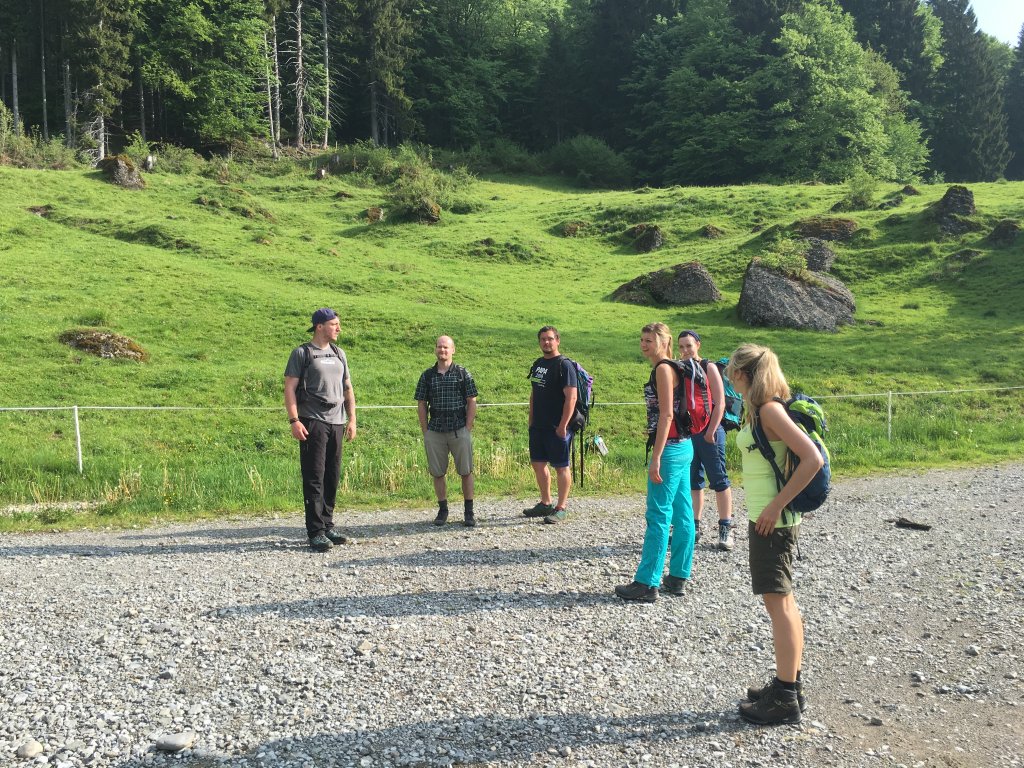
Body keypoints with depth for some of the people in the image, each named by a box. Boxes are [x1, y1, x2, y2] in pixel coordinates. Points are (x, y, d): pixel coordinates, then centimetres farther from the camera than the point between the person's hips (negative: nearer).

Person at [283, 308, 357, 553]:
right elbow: (289, 388, -5)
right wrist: (294, 420, -15)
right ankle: (316, 532, -2)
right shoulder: (302, 353, 0)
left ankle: (328, 525, 19)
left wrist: (352, 419, 12)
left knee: (332, 477, 8)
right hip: (313, 422, -6)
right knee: (314, 478, -6)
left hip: (336, 423, 6)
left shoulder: (339, 354, 17)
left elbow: (348, 388, 20)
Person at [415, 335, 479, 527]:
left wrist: (468, 428, -4)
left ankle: (469, 512, 11)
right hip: (435, 431, 2)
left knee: (466, 471, 1)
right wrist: (425, 432, 3)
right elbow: (421, 404, 9)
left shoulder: (463, 373, 3)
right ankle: (442, 510, 19)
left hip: (460, 430, -2)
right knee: (437, 473, 6)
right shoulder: (427, 375, 8)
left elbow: (472, 402, 3)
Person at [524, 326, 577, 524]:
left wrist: (563, 426, -19)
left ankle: (560, 508, 8)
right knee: (538, 463, 13)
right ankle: (545, 503, 27)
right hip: (538, 426, 8)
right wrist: (531, 419, 15)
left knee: (561, 466, 1)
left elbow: (571, 397, -17)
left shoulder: (564, 365, -11)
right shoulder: (538, 364, 13)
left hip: (557, 427, -8)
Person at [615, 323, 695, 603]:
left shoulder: (663, 369, -12)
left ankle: (647, 584, 0)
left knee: (658, 516, -5)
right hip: (683, 447, 10)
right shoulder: (671, 369, 16)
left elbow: (667, 414, -19)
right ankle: (677, 578, 21)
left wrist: (656, 457, -21)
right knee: (682, 514, 12)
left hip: (671, 448, -10)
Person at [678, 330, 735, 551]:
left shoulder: (708, 367, -3)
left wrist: (711, 431, -14)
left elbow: (720, 403, -7)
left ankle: (726, 529, 3)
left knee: (719, 480, -2)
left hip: (708, 431, -5)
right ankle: (694, 527, 17)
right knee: (693, 481, 10)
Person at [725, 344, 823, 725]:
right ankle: (790, 685, 28)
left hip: (772, 519, -10)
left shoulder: (768, 409, -17)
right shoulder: (759, 410, 10)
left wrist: (776, 505, -21)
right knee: (783, 601, 16)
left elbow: (813, 459, -24)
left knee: (778, 601, -2)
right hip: (769, 518, 10)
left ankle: (784, 699, 8)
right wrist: (774, 507, 12)